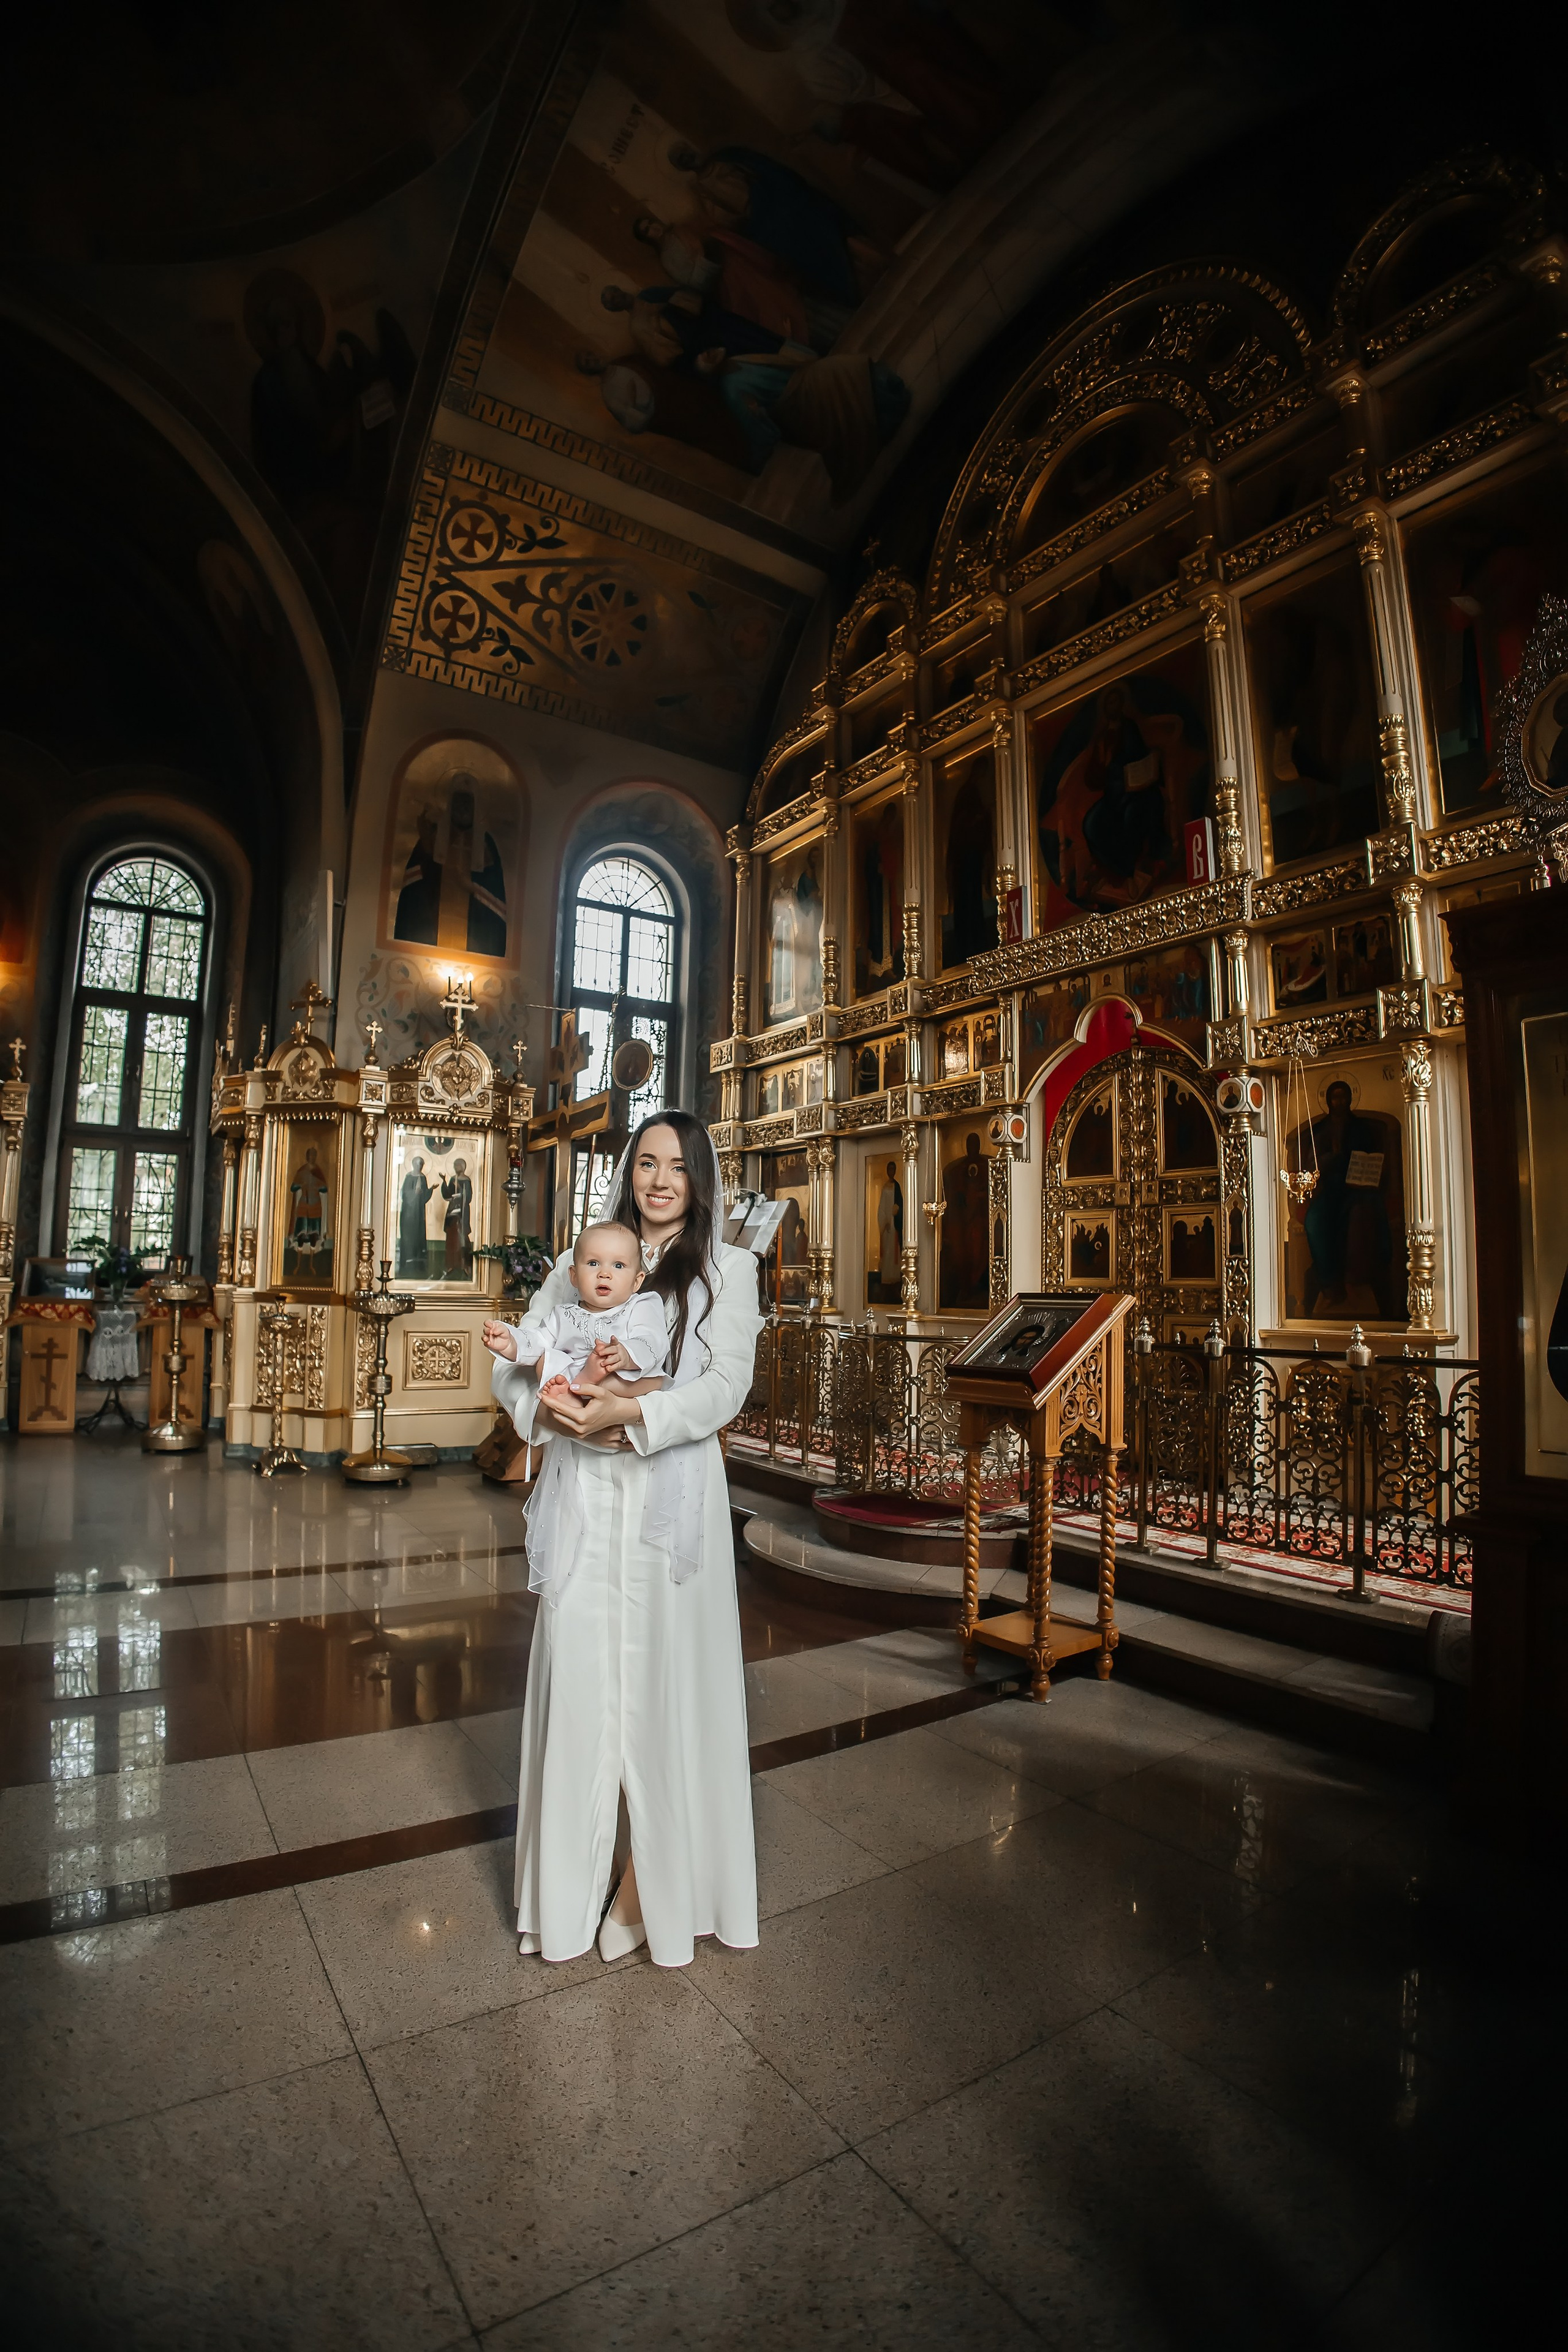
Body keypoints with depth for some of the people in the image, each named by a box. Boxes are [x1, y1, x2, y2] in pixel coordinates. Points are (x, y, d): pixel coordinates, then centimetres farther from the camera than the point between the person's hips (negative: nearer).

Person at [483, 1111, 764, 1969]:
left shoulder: (728, 1270, 4)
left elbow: (725, 1384, -8)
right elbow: (514, 1363, 7)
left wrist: (633, 1413, -22)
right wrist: (550, 1407, -14)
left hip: (672, 1492, -2)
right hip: (586, 1493, 2)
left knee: (662, 1681, 4)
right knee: (580, 1673, 7)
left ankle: (651, 1881, 24)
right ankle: (570, 1885, 26)